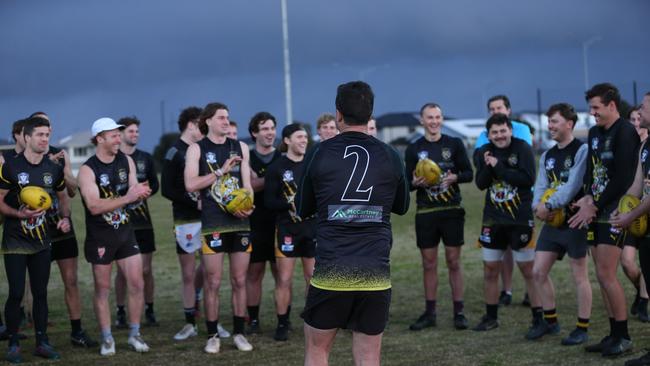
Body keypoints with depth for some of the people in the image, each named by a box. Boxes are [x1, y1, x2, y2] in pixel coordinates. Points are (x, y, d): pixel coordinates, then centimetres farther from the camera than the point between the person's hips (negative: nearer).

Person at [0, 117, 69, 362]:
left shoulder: (53, 169, 3)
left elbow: (63, 196, 18)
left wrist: (66, 217, 1)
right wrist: (20, 214, -22)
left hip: (41, 241, 4)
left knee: (41, 293, 8)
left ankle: (42, 342, 16)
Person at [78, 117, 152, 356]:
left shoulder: (126, 162, 3)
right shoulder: (87, 170, -14)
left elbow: (133, 194, 9)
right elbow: (94, 206, -25)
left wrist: (139, 193, -16)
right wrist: (127, 198, -31)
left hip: (125, 232, 5)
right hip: (100, 237, -4)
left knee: (137, 284, 2)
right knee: (103, 288, 4)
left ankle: (134, 334, 15)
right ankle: (107, 338, 15)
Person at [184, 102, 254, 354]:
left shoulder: (240, 147, 11)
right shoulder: (197, 149, 1)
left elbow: (247, 184, 11)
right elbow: (190, 184, -10)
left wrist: (248, 206, -8)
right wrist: (221, 171, -13)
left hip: (240, 222, 3)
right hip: (213, 224, -3)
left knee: (240, 280, 7)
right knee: (212, 282, -1)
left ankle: (239, 333, 15)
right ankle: (213, 335, 8)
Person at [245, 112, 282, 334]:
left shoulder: (283, 158, 8)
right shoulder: (247, 158, 3)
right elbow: (247, 186, -12)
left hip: (280, 224, 1)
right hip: (255, 225, -1)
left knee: (282, 273, 3)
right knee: (253, 273, 2)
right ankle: (253, 320, 9)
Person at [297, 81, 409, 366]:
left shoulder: (319, 154, -1)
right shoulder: (390, 157, 3)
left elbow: (303, 210, 11)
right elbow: (401, 207, 19)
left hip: (330, 273, -1)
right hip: (376, 275, 1)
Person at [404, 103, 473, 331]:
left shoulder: (454, 144, 4)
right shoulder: (414, 149, 6)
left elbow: (469, 173, 4)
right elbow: (408, 182, 8)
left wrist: (455, 177, -16)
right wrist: (415, 183, -15)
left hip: (452, 210, -1)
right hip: (425, 212, 1)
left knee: (454, 261, 1)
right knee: (429, 264, 5)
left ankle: (459, 312, 7)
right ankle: (429, 313, 12)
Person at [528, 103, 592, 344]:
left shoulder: (582, 150, -10)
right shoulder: (547, 156, 14)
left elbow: (573, 185, -20)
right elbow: (541, 186, 8)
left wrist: (549, 206, -21)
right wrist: (537, 206, -12)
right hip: (552, 222, 8)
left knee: (579, 275, -1)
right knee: (538, 272, 8)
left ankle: (582, 329, 7)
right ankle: (550, 321, 22)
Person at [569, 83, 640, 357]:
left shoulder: (625, 132, -12)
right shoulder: (594, 133, 15)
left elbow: (622, 179, -18)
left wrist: (595, 207, -14)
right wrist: (588, 196, -2)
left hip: (615, 213, -8)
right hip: (596, 213, 8)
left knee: (606, 275, -10)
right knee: (602, 275, 9)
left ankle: (623, 337, 1)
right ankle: (614, 335, 17)